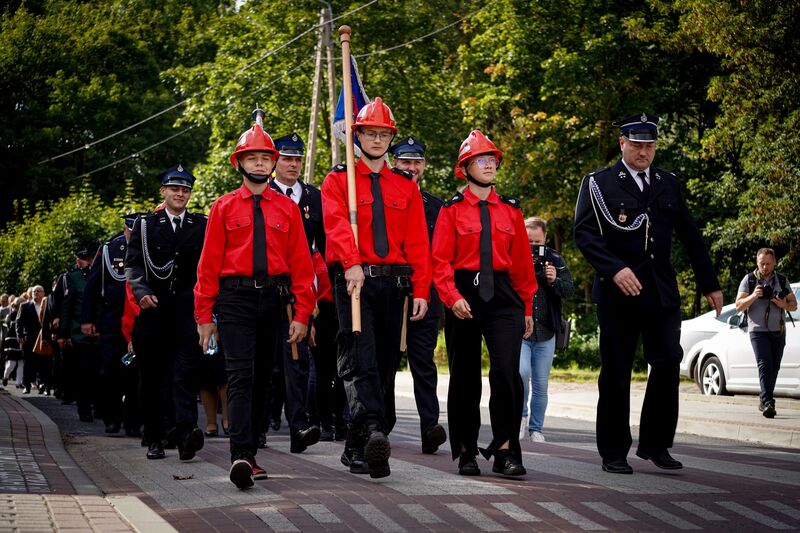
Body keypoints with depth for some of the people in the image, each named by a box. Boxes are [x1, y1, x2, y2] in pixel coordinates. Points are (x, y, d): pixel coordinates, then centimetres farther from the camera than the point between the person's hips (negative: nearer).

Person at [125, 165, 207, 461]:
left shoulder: (202, 226, 11)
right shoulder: (145, 225, 10)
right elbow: (132, 264, 3)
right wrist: (142, 292, -15)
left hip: (188, 311, -1)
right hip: (153, 310, 1)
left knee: (185, 373, -15)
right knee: (151, 378, 5)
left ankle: (186, 434, -26)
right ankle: (154, 439, 14)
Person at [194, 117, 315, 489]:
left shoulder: (287, 208, 9)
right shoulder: (224, 207, 5)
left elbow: (301, 263, 6)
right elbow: (209, 263, 3)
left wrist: (302, 314, -1)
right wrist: (204, 316, -2)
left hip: (273, 300, 3)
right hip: (236, 300, -3)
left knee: (262, 379, 9)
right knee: (240, 376, -13)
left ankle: (249, 455, 19)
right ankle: (241, 456, -22)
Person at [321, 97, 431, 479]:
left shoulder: (406, 187, 15)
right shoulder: (337, 180, 5)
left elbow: (417, 242, 10)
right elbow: (337, 224, -13)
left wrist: (421, 290, 1)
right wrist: (352, 264, -30)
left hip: (393, 282, 4)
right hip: (354, 281, -4)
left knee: (384, 365, 6)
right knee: (360, 362, -17)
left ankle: (356, 448, 15)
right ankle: (374, 433, -33)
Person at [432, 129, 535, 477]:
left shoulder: (511, 210, 9)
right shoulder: (452, 210, 2)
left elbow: (522, 261, 11)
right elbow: (440, 260, -4)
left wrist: (527, 308, 10)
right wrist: (453, 297, -18)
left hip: (502, 295, 1)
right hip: (464, 295, -1)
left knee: (507, 371, -15)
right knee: (465, 377, 7)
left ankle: (505, 451, -8)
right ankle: (466, 452, 19)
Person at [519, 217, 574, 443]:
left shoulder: (555, 260, 6)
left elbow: (570, 290, 1)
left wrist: (555, 281, -18)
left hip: (545, 333, 3)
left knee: (541, 385, 7)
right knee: (521, 372, -20)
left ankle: (536, 429, 18)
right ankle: (521, 416, 2)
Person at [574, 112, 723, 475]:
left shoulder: (668, 184, 14)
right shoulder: (599, 184, 1)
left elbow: (690, 236, 17)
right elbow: (584, 233, -9)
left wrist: (710, 283, 16)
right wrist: (615, 269, -22)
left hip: (661, 292, 3)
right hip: (617, 292, -3)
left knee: (667, 362, -6)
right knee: (616, 373, 1)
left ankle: (655, 444, 8)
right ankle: (614, 453, 10)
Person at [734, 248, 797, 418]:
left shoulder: (782, 280, 10)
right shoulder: (749, 280, 2)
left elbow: (794, 305, 14)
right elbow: (739, 306, -1)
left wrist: (784, 305, -10)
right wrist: (753, 296, -18)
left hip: (778, 331, 4)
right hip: (758, 330, -4)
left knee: (774, 367, 7)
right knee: (765, 365, -16)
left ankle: (764, 401, 19)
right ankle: (768, 402, -26)